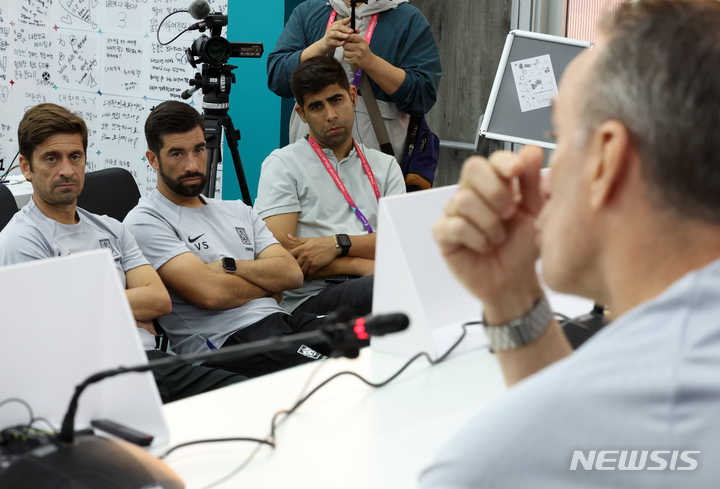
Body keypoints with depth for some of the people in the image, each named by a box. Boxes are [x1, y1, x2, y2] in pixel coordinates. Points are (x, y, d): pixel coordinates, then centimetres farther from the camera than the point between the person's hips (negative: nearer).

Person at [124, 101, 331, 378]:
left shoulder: (238, 212, 26)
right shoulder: (144, 222, 2)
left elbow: (292, 274, 12)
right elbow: (210, 294, -10)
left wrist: (229, 266, -2)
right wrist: (269, 282, 6)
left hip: (281, 321, 7)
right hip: (224, 341, -7)